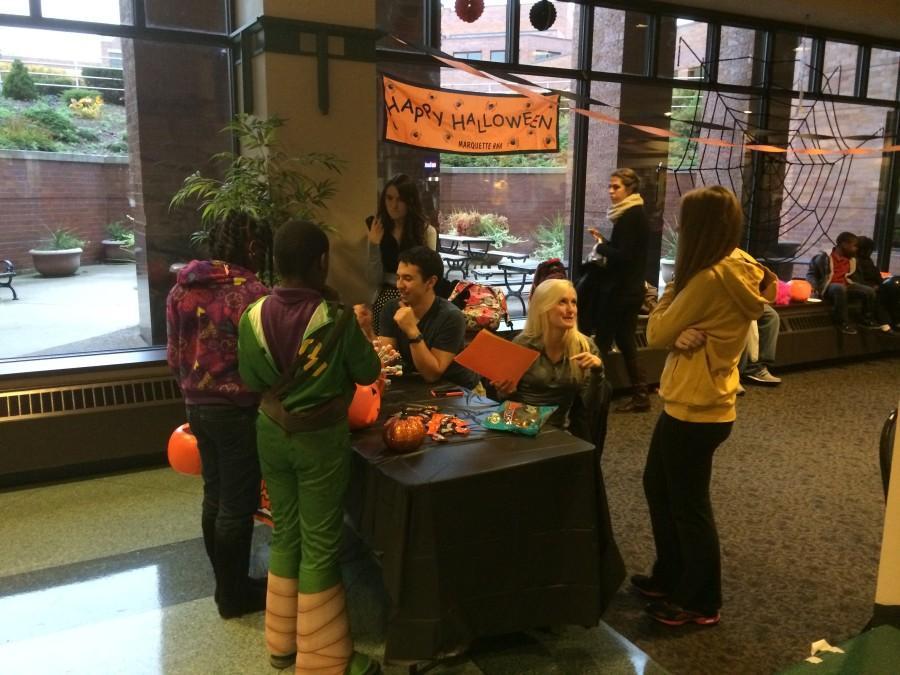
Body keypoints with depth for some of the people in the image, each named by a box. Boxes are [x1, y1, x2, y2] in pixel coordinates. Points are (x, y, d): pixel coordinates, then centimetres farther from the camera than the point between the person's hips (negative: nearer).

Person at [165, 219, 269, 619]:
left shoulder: (181, 289, 5)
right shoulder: (250, 292, -18)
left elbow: (174, 354, 10)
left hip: (197, 406, 8)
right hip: (236, 410, -7)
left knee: (215, 497, 18)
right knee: (238, 505, 6)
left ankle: (226, 585, 33)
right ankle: (234, 596, 21)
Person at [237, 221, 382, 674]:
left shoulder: (253, 316, -8)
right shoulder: (337, 318, -20)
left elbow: (251, 381, 3)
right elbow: (368, 373, -5)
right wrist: (357, 334, 10)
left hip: (272, 434, 5)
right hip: (321, 438, -4)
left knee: (285, 534, 20)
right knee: (320, 545, 7)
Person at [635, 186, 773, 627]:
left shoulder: (710, 278, -24)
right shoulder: (740, 270, 6)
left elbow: (656, 334, -14)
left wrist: (673, 284, -5)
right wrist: (686, 335, -16)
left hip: (695, 410, -10)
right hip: (698, 403, 10)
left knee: (689, 506, 7)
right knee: (658, 487, 22)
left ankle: (701, 602, 25)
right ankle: (669, 577, 37)